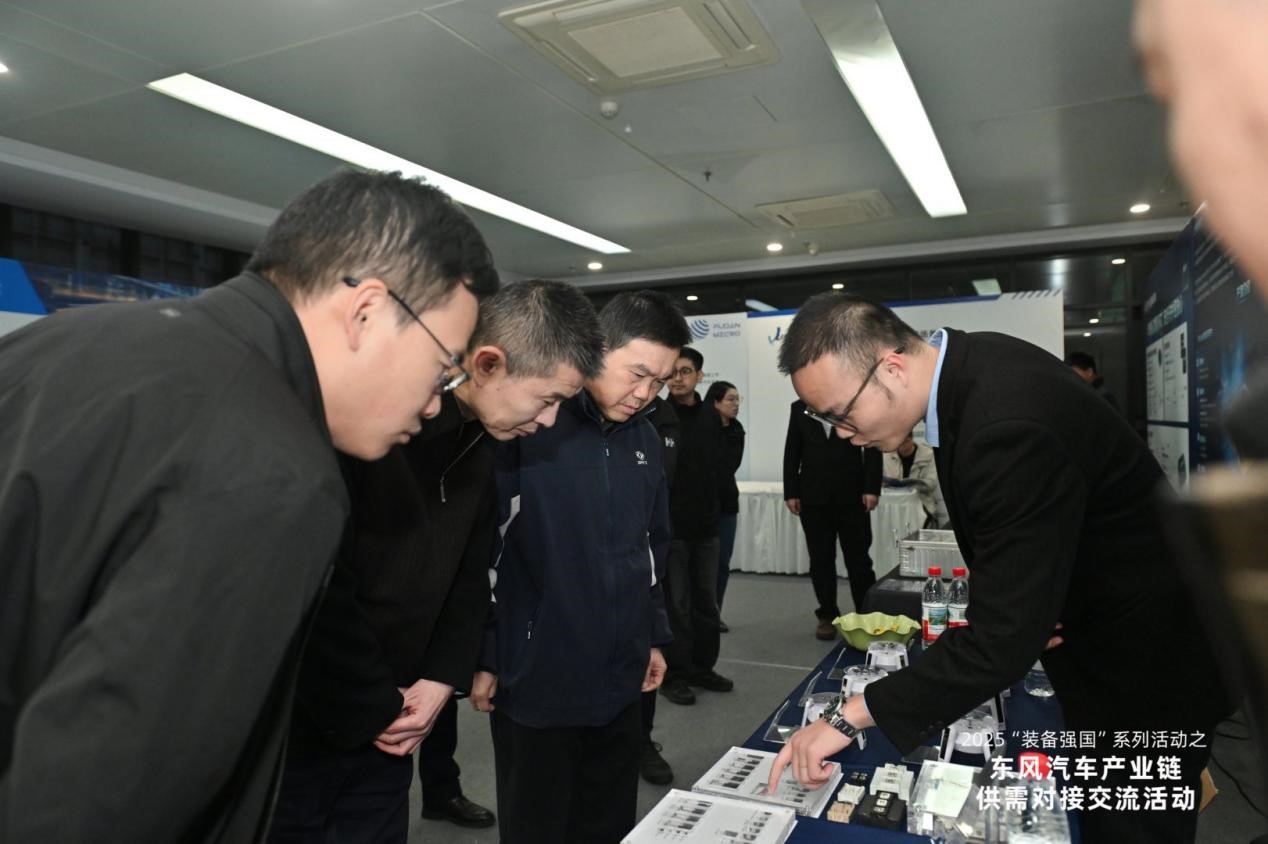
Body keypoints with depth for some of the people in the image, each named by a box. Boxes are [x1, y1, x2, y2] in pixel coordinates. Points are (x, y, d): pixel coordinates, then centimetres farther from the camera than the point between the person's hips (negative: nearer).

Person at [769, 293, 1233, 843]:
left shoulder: (1008, 426, -37)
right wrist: (1017, 603, -9)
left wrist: (849, 717, -32)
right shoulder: (973, 357, -8)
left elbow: (1003, 639, -36)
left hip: (1144, 666, -8)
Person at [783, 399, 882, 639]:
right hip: (814, 496, 1)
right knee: (821, 560, 5)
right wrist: (791, 492, 0)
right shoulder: (800, 408, 8)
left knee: (858, 559, 4)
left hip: (852, 495, -1)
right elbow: (792, 453, 6)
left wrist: (872, 488, -9)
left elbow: (872, 447, 0)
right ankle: (827, 616, 15)